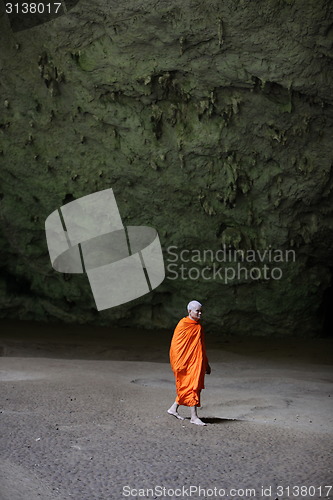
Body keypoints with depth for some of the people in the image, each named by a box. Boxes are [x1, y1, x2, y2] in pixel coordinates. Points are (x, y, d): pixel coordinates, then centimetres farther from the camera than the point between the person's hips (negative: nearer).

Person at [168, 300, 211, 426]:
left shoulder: (198, 327, 12)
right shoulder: (183, 325, -12)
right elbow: (175, 345, -13)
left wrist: (206, 364, 21)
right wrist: (178, 364, -18)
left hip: (197, 361, 8)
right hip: (187, 362, -8)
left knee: (186, 388, 13)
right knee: (192, 387, -6)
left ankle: (174, 408, 26)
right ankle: (194, 416, 1)